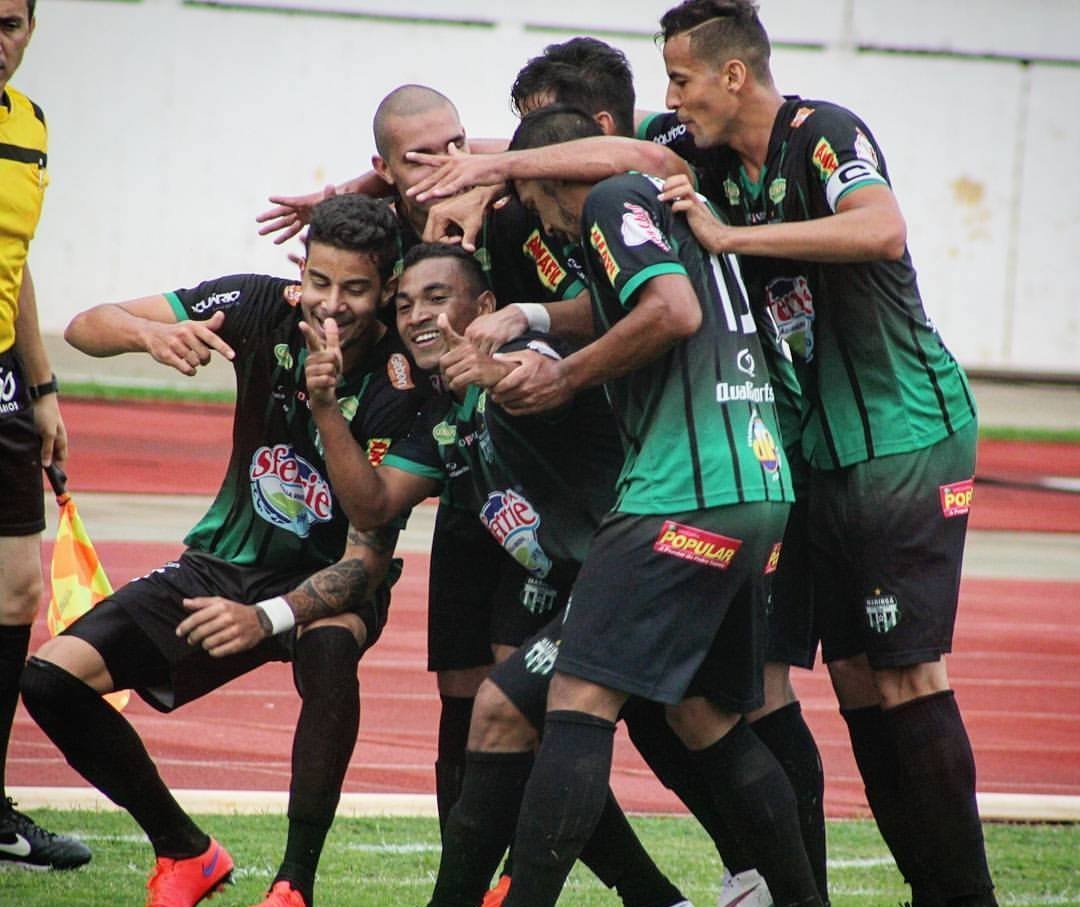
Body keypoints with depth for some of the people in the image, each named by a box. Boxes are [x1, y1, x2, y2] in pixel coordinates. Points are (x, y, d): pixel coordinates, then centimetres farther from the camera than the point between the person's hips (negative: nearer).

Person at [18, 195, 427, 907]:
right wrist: (151, 333, -37)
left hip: (332, 582, -4)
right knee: (53, 678, -13)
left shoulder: (397, 387, -25)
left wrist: (270, 617, -42)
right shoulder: (264, 308, -16)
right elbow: (87, 327, -14)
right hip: (229, 561, 4)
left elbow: (368, 559, -25)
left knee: (329, 645, -40)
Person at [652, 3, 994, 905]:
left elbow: (880, 229, -33)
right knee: (854, 676, 6)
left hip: (908, 433, -8)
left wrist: (729, 235, -30)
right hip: (827, 449, 8)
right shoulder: (719, 163, 8)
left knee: (908, 673, -10)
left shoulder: (824, 135, -15)